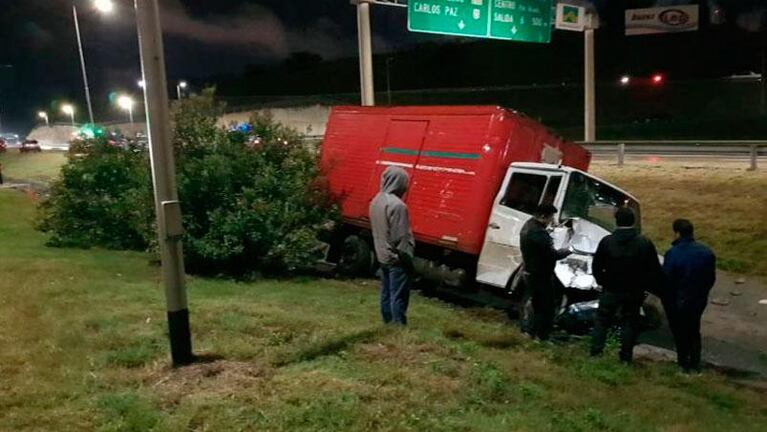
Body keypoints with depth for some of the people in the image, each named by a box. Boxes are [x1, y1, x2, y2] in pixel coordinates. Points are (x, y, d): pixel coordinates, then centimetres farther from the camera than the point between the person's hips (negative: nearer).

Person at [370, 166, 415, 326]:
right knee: (399, 295, -3)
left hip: (382, 256, 9)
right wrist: (408, 258, -13)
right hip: (396, 259, -9)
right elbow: (401, 237, -21)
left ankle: (388, 323, 23)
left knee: (386, 293, 15)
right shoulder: (397, 205, -22)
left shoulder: (376, 201, 7)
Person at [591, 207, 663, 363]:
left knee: (601, 320, 13)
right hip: (635, 291, 1)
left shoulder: (607, 242, -11)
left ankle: (596, 352, 9)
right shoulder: (645, 243, -9)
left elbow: (596, 266, -5)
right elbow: (655, 270, -6)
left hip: (611, 290, -1)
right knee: (630, 322, 13)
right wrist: (648, 286, 6)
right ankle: (626, 357, 15)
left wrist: (603, 282, 9)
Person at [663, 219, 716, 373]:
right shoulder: (706, 252, -8)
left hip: (679, 301, -5)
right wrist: (702, 293, 17)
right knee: (694, 331, 22)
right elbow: (711, 278, 2)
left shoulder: (673, 254, -24)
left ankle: (684, 364, 23)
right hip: (699, 300, 5)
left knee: (680, 333, 14)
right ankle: (695, 364, 31)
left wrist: (667, 300, -3)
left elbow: (667, 280, -17)